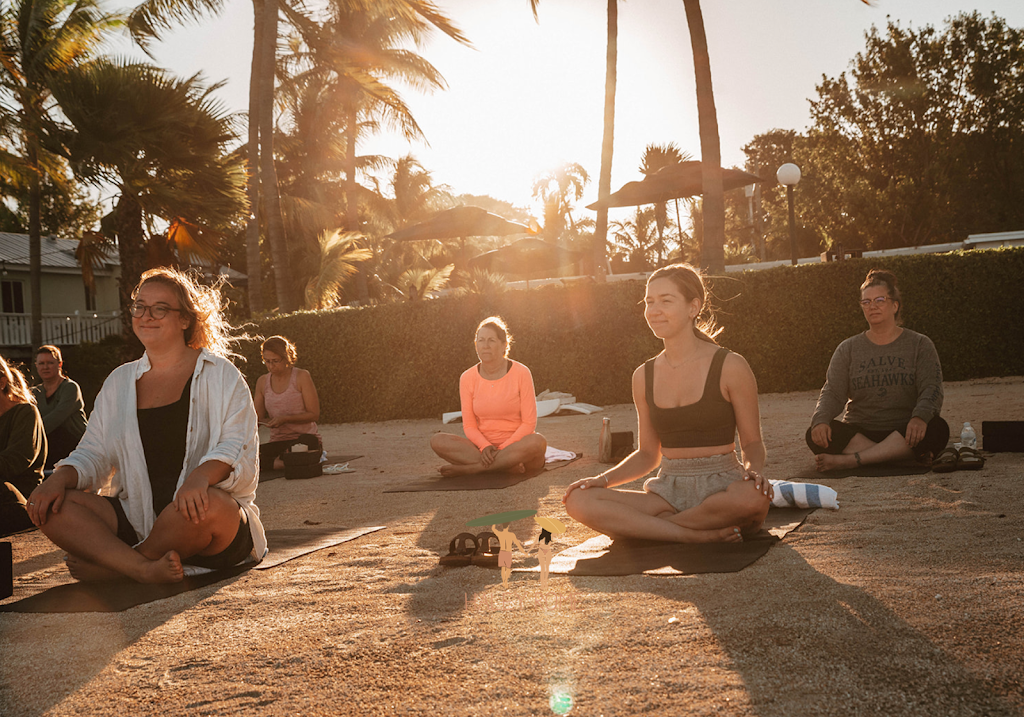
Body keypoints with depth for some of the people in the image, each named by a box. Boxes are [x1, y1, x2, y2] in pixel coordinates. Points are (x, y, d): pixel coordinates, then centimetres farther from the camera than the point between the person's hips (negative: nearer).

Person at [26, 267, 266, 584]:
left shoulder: (220, 375, 3)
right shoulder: (119, 381, 18)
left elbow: (238, 448, -8)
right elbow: (94, 453, 15)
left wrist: (202, 476, -29)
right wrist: (60, 478, -8)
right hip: (137, 519, 4)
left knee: (207, 506, -39)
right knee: (50, 505, -16)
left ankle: (110, 565, -14)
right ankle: (143, 569, -33)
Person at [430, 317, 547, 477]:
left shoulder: (521, 373, -6)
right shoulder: (467, 378, 2)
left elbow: (529, 423, -7)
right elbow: (469, 425, 2)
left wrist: (503, 449, -20)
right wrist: (485, 446, -19)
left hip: (517, 447, -2)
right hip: (483, 447, 2)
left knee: (537, 442, -37)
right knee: (437, 441, -21)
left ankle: (469, 468, -27)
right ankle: (504, 466, -27)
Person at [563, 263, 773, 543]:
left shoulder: (730, 367, -3)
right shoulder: (644, 377, 10)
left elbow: (752, 443, 2)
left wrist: (754, 470, -21)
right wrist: (603, 479, 0)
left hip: (721, 489, -3)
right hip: (669, 493, 3)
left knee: (754, 497, -40)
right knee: (579, 500, -20)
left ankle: (640, 526, -17)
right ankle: (695, 534, -21)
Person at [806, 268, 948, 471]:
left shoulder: (920, 345, 7)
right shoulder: (848, 349, 11)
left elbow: (931, 388, -6)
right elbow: (832, 392, 1)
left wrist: (920, 416, -29)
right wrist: (820, 420, -22)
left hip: (904, 433, -1)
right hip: (858, 434, 1)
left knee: (937, 428, -33)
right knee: (816, 435, -27)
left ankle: (850, 459, -34)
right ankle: (911, 455, -31)